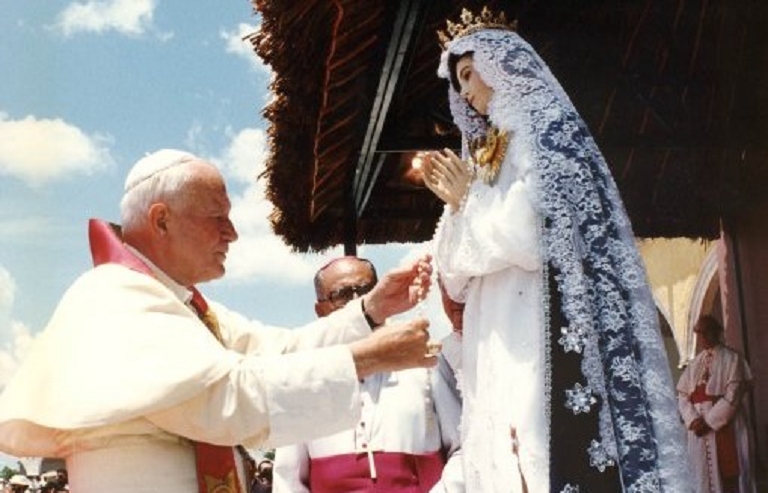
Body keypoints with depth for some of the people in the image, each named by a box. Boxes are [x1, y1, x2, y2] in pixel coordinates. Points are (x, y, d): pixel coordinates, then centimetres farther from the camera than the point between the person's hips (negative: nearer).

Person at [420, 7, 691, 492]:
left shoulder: (544, 128, 2)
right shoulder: (492, 149, 23)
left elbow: (538, 237, -13)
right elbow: (463, 275, 23)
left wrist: (470, 198, 2)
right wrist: (456, 202, 9)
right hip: (503, 349, 8)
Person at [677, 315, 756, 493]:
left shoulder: (731, 358, 0)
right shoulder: (694, 364, 15)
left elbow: (732, 395, -9)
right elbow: (682, 395, 8)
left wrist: (709, 421, -14)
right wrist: (693, 420, -10)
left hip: (725, 427, -4)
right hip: (699, 429, 4)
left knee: (729, 473, -5)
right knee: (705, 475, 4)